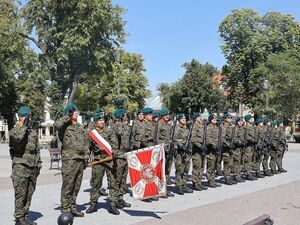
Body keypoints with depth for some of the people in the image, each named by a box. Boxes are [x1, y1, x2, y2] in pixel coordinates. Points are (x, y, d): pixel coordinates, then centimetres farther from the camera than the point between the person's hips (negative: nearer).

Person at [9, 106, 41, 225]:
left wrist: (38, 164, 15)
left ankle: (25, 215, 20)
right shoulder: (14, 131, -4)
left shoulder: (33, 131, 15)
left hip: (32, 167, 6)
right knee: (20, 194, -3)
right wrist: (24, 126, -19)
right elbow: (17, 138, -29)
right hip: (20, 167, -6)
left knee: (29, 194, 10)